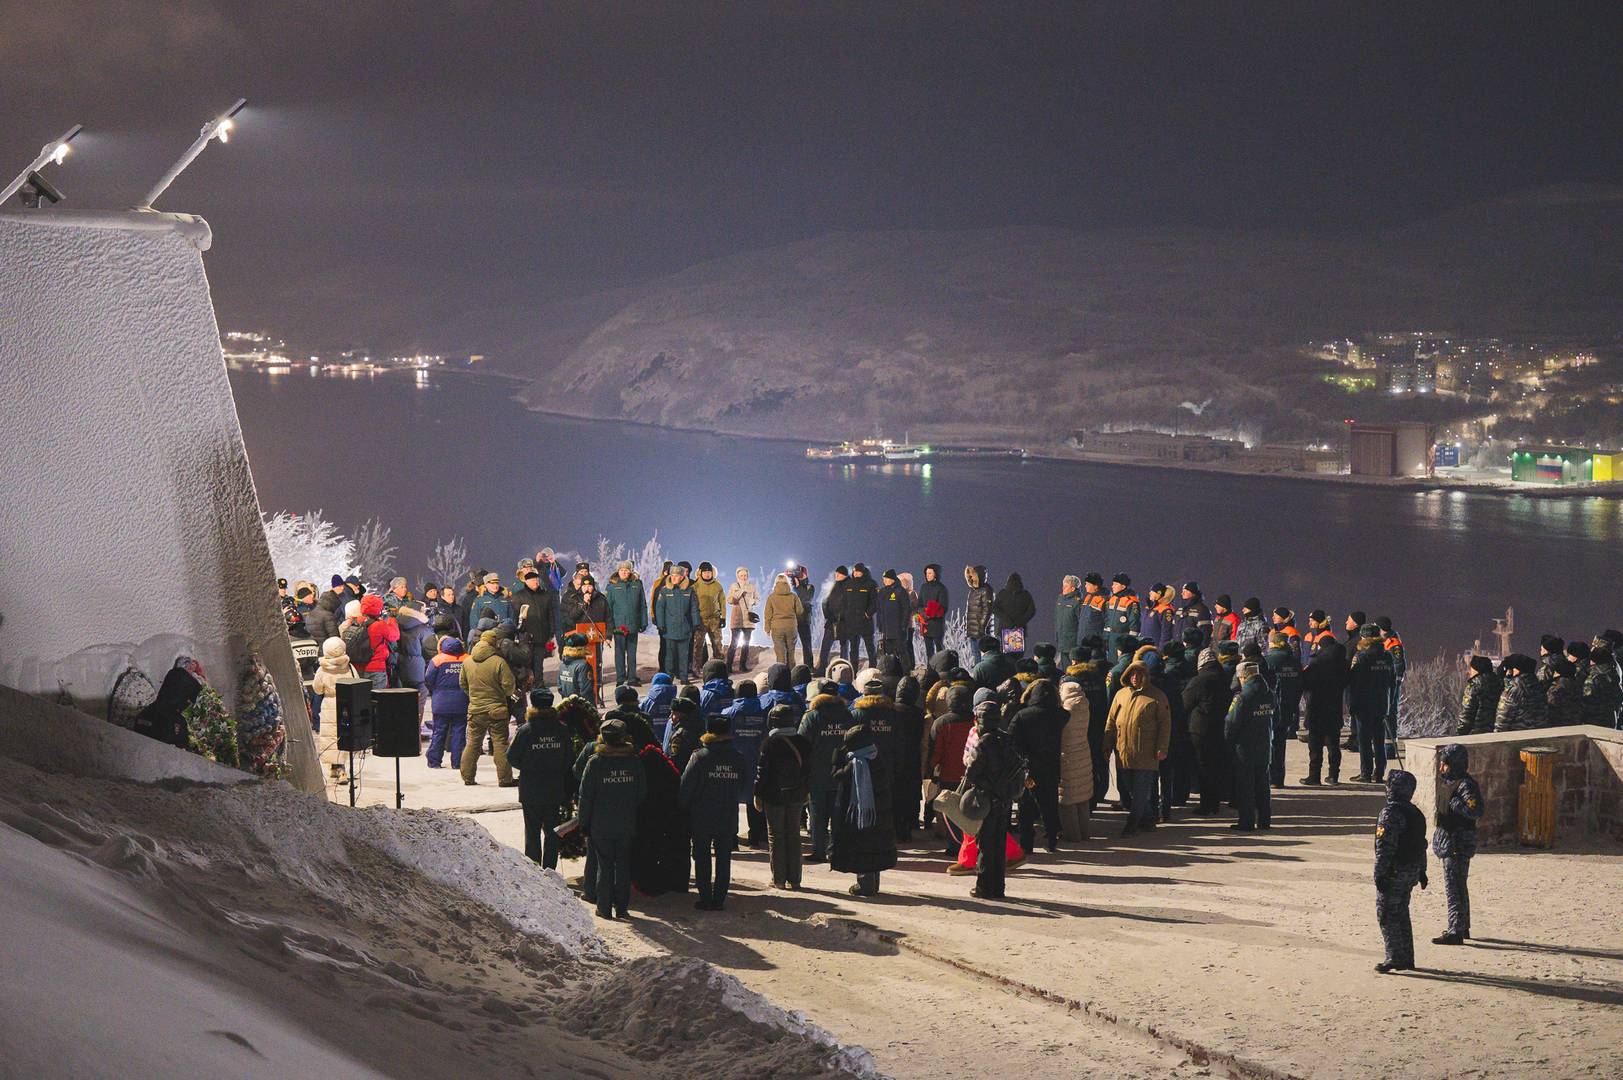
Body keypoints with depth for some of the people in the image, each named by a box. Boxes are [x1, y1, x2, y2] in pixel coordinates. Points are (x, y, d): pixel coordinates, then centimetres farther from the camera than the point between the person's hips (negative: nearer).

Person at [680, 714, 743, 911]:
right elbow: (740, 786, 10)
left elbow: (686, 786, -10)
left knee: (702, 859, 6)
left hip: (702, 819, -3)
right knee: (724, 859, 9)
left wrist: (684, 808, 4)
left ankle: (705, 899, 5)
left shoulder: (700, 756, -11)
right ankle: (719, 899, 9)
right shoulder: (737, 759, 1)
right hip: (728, 819, 3)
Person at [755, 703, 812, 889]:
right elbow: (808, 769, 7)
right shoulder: (803, 743, 0)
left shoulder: (770, 743, -14)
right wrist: (806, 791, 18)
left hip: (774, 796, -4)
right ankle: (794, 879, 12)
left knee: (775, 836, 5)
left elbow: (762, 771, -12)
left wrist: (758, 795, -4)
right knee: (793, 835, 12)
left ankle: (779, 879, 5)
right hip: (796, 796, 4)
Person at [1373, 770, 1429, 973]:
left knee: (1386, 915, -3)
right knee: (1401, 914, 16)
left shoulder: (1390, 813, -17)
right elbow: (1422, 844, 18)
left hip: (1394, 872, -9)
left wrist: (1379, 873, -19)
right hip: (1412, 871, 9)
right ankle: (1406, 958, 18)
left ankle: (1394, 958, -7)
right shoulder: (1416, 813, 11)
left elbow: (1385, 847, -21)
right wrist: (1421, 871, 24)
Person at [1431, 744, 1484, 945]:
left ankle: (1456, 932, -7)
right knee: (1459, 885, 19)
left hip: (1457, 843, -11)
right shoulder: (1452, 781, 11)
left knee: (1454, 887, -8)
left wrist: (1451, 800, -26)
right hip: (1450, 840, 11)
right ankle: (1463, 927, 30)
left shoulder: (1466, 785, -19)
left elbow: (1475, 811, -31)